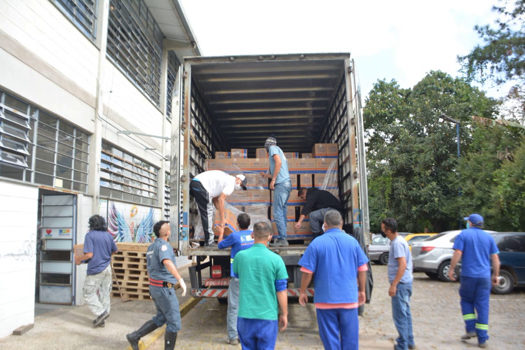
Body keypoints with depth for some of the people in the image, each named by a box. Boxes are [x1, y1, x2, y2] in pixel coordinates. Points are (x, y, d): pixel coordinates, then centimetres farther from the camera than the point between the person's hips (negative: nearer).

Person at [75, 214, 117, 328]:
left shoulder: (90, 235, -10)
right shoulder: (108, 235, 6)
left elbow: (89, 254, -17)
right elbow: (114, 251, 17)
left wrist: (78, 259, 0)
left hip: (96, 269, -6)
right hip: (107, 268, 6)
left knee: (89, 293, 7)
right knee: (105, 293, 11)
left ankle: (101, 312, -7)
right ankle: (101, 320, 18)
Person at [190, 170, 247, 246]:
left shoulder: (226, 179, 26)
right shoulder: (231, 183, -3)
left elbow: (215, 198, 27)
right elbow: (221, 199, -12)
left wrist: (222, 218, 25)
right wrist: (222, 219, -8)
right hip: (200, 186, -11)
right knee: (207, 213, -4)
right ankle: (209, 241, 1)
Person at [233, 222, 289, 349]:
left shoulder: (240, 256, -3)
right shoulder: (276, 259, -9)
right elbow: (281, 291, -5)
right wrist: (284, 314, 5)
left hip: (245, 314, 2)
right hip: (268, 315, -2)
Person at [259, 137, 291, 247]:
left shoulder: (273, 148, 4)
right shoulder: (279, 151, 28)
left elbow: (278, 161, -16)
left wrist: (273, 180, -15)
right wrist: (267, 175, 42)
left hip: (281, 184, -9)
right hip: (287, 184, 9)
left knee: (277, 213, -8)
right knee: (282, 211, 10)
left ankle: (282, 239, -9)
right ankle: (281, 239, 11)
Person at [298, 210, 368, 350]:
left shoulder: (317, 243, -7)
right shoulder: (352, 241, 1)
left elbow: (307, 271, -7)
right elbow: (362, 269, 5)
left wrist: (302, 292, 6)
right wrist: (362, 291, 17)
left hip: (325, 299, -2)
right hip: (349, 298, 2)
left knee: (330, 338, 8)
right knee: (350, 338, 13)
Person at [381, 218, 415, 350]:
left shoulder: (397, 243, -19)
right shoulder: (399, 240, 12)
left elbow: (403, 264, -25)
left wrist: (394, 285, -23)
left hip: (400, 283, -10)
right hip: (406, 282, 10)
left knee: (399, 315, -1)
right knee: (406, 313, 18)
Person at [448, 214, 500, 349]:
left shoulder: (463, 235, -2)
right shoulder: (488, 237, 9)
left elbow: (457, 253, -11)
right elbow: (495, 258, 7)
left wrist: (451, 269, -3)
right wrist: (495, 275, 14)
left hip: (468, 275, -3)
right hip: (484, 276, 3)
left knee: (466, 301, 16)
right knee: (483, 306, 5)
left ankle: (471, 329, 6)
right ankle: (482, 339, 6)